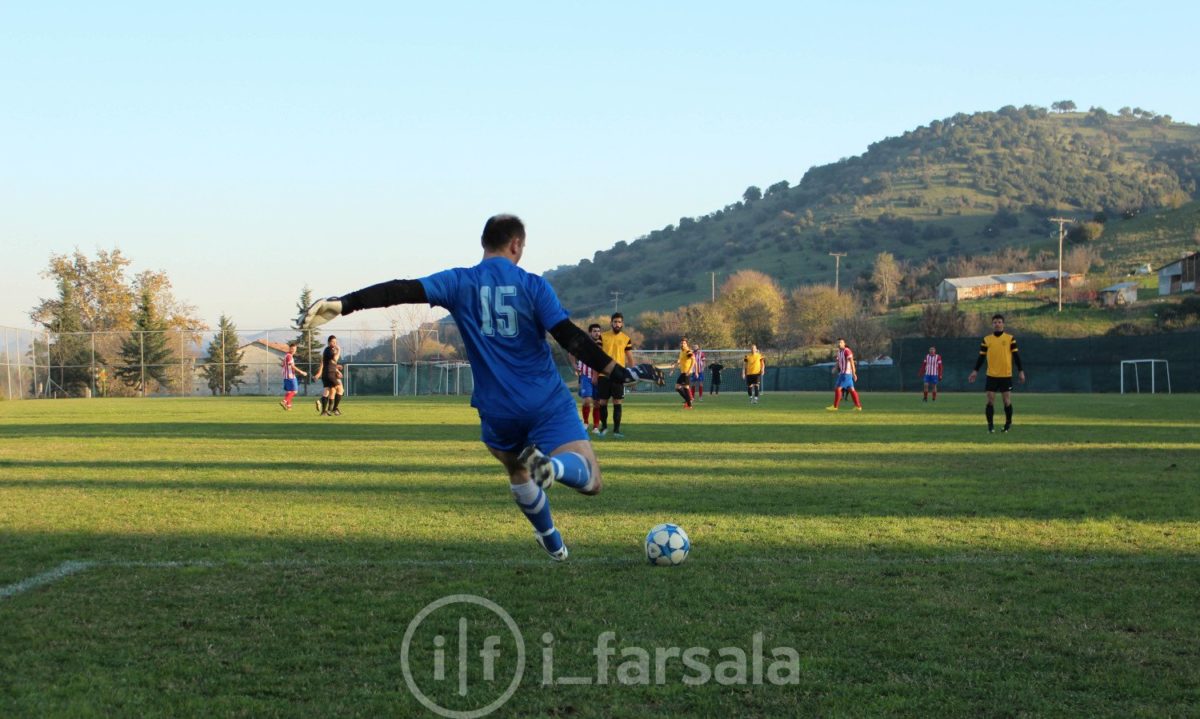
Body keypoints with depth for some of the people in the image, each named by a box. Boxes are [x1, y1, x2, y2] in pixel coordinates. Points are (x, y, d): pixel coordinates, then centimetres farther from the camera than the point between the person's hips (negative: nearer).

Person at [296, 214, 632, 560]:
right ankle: (552, 466, -37)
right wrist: (616, 371, -3)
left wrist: (341, 304, -13)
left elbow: (403, 291, -10)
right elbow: (570, 337, -10)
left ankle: (553, 544, 36)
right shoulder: (533, 286, -3)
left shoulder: (459, 283, 1)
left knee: (518, 473, 33)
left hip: (497, 411, 3)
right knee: (590, 481, -6)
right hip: (548, 405, -3)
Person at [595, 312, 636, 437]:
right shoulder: (603, 337, 3)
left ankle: (616, 430, 3)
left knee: (617, 403, -2)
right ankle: (604, 426, 21)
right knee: (602, 402, 3)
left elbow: (630, 358, 9)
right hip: (603, 375, 0)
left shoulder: (626, 339, 4)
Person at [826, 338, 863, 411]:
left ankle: (835, 406, -5)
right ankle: (858, 406, 10)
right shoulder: (839, 352, 14)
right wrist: (835, 368, 1)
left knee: (837, 388, -9)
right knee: (851, 389, 8)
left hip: (846, 373, -9)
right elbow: (838, 361, 21)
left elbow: (851, 362, -16)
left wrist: (854, 373, -20)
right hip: (842, 373, 9)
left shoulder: (846, 351, -13)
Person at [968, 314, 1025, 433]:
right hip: (991, 375, 1)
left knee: (1007, 401, 1)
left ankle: (1008, 423, 18)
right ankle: (990, 425, 3)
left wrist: (1021, 371, 0)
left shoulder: (1010, 338, 1)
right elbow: (981, 357, 8)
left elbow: (1016, 356, 3)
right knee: (990, 400, -4)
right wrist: (975, 371, 2)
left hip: (1006, 375, -1)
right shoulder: (986, 340, 5)